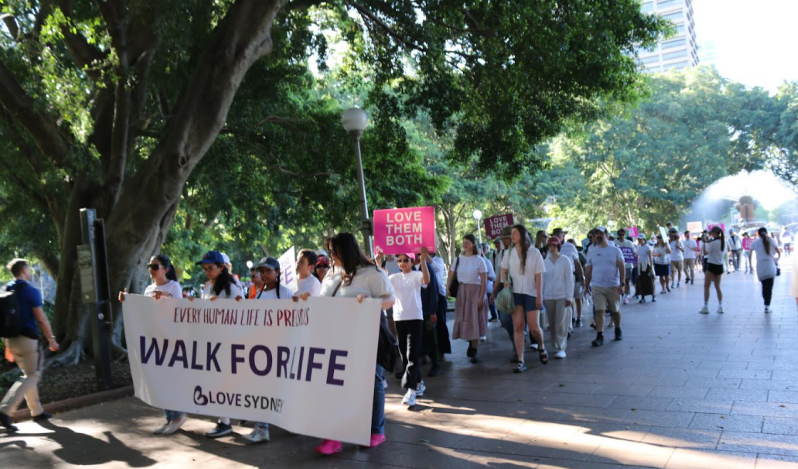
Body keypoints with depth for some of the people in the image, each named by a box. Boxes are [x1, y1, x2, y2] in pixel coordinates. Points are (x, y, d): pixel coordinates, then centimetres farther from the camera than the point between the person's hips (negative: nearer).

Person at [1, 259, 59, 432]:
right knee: (32, 376, -3)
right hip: (27, 339, -8)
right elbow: (41, 319, -13)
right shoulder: (31, 291, -11)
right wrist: (52, 339, -3)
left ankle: (37, 412, 21)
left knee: (28, 375, 17)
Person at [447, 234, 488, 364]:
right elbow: (452, 275, 5)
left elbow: (484, 281, -7)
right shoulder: (459, 259, 6)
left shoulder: (479, 260, -5)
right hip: (462, 291, 4)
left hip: (475, 291, -3)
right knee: (464, 320, 6)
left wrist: (481, 298, -13)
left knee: (474, 320, -3)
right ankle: (471, 345, 25)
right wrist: (447, 288, -12)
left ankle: (473, 352, 3)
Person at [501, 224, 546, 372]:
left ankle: (541, 347, 31)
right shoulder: (510, 253, 5)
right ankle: (520, 361, 1)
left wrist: (539, 296, -7)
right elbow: (504, 270, 17)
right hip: (515, 293, 3)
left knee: (534, 327, -3)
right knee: (517, 326, -3)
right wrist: (505, 281, -5)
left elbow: (539, 276, -4)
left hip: (531, 293, -3)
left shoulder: (534, 252, -4)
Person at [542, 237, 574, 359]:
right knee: (552, 324, 6)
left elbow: (569, 279, -3)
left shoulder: (565, 260, -2)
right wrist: (541, 296, 9)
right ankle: (555, 346, 16)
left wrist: (569, 297, -7)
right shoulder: (545, 262, 8)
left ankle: (561, 348, -5)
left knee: (561, 323, -8)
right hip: (548, 297, 3)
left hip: (562, 296, -3)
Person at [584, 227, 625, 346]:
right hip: (597, 287, 1)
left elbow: (622, 268, -3)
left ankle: (618, 330, 34)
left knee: (615, 311, 12)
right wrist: (586, 286, 9)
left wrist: (622, 283, -13)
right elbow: (588, 271, 11)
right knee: (599, 311, -9)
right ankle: (599, 336, -11)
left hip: (613, 286, -1)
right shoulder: (592, 252, 8)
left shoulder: (615, 250, 1)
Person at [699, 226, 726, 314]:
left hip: (712, 265, -7)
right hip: (720, 266, 7)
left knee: (706, 286, -1)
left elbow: (705, 252, -13)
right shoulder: (723, 242, 6)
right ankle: (720, 307, 11)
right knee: (717, 287, 15)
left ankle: (706, 307, -3)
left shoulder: (713, 243, -16)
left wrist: (705, 242, -4)